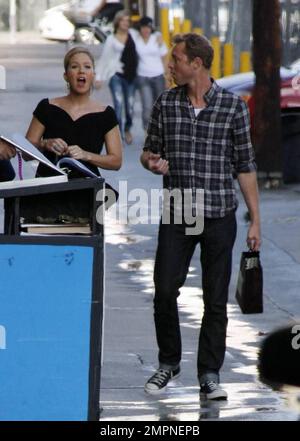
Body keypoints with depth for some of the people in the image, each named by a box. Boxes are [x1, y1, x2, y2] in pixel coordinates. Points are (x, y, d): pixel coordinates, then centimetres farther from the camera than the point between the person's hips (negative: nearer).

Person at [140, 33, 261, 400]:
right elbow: (149, 151, 15)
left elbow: (244, 166, 2)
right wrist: (152, 161, -10)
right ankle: (168, 362, 15)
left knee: (216, 300, 1)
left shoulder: (233, 106, -1)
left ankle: (210, 375, 10)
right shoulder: (165, 104, 5)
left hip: (220, 217, -1)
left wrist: (255, 220, 1)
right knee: (165, 291, -5)